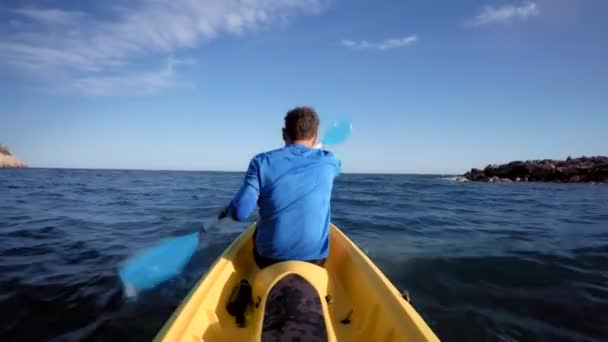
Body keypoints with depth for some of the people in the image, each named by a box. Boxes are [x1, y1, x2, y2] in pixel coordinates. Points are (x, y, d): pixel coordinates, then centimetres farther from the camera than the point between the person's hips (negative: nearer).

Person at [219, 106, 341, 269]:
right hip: (315, 259, 1)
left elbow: (240, 213, -17)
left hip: (269, 256, -1)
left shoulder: (262, 161, -12)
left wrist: (228, 210, 7)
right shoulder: (329, 161, -5)